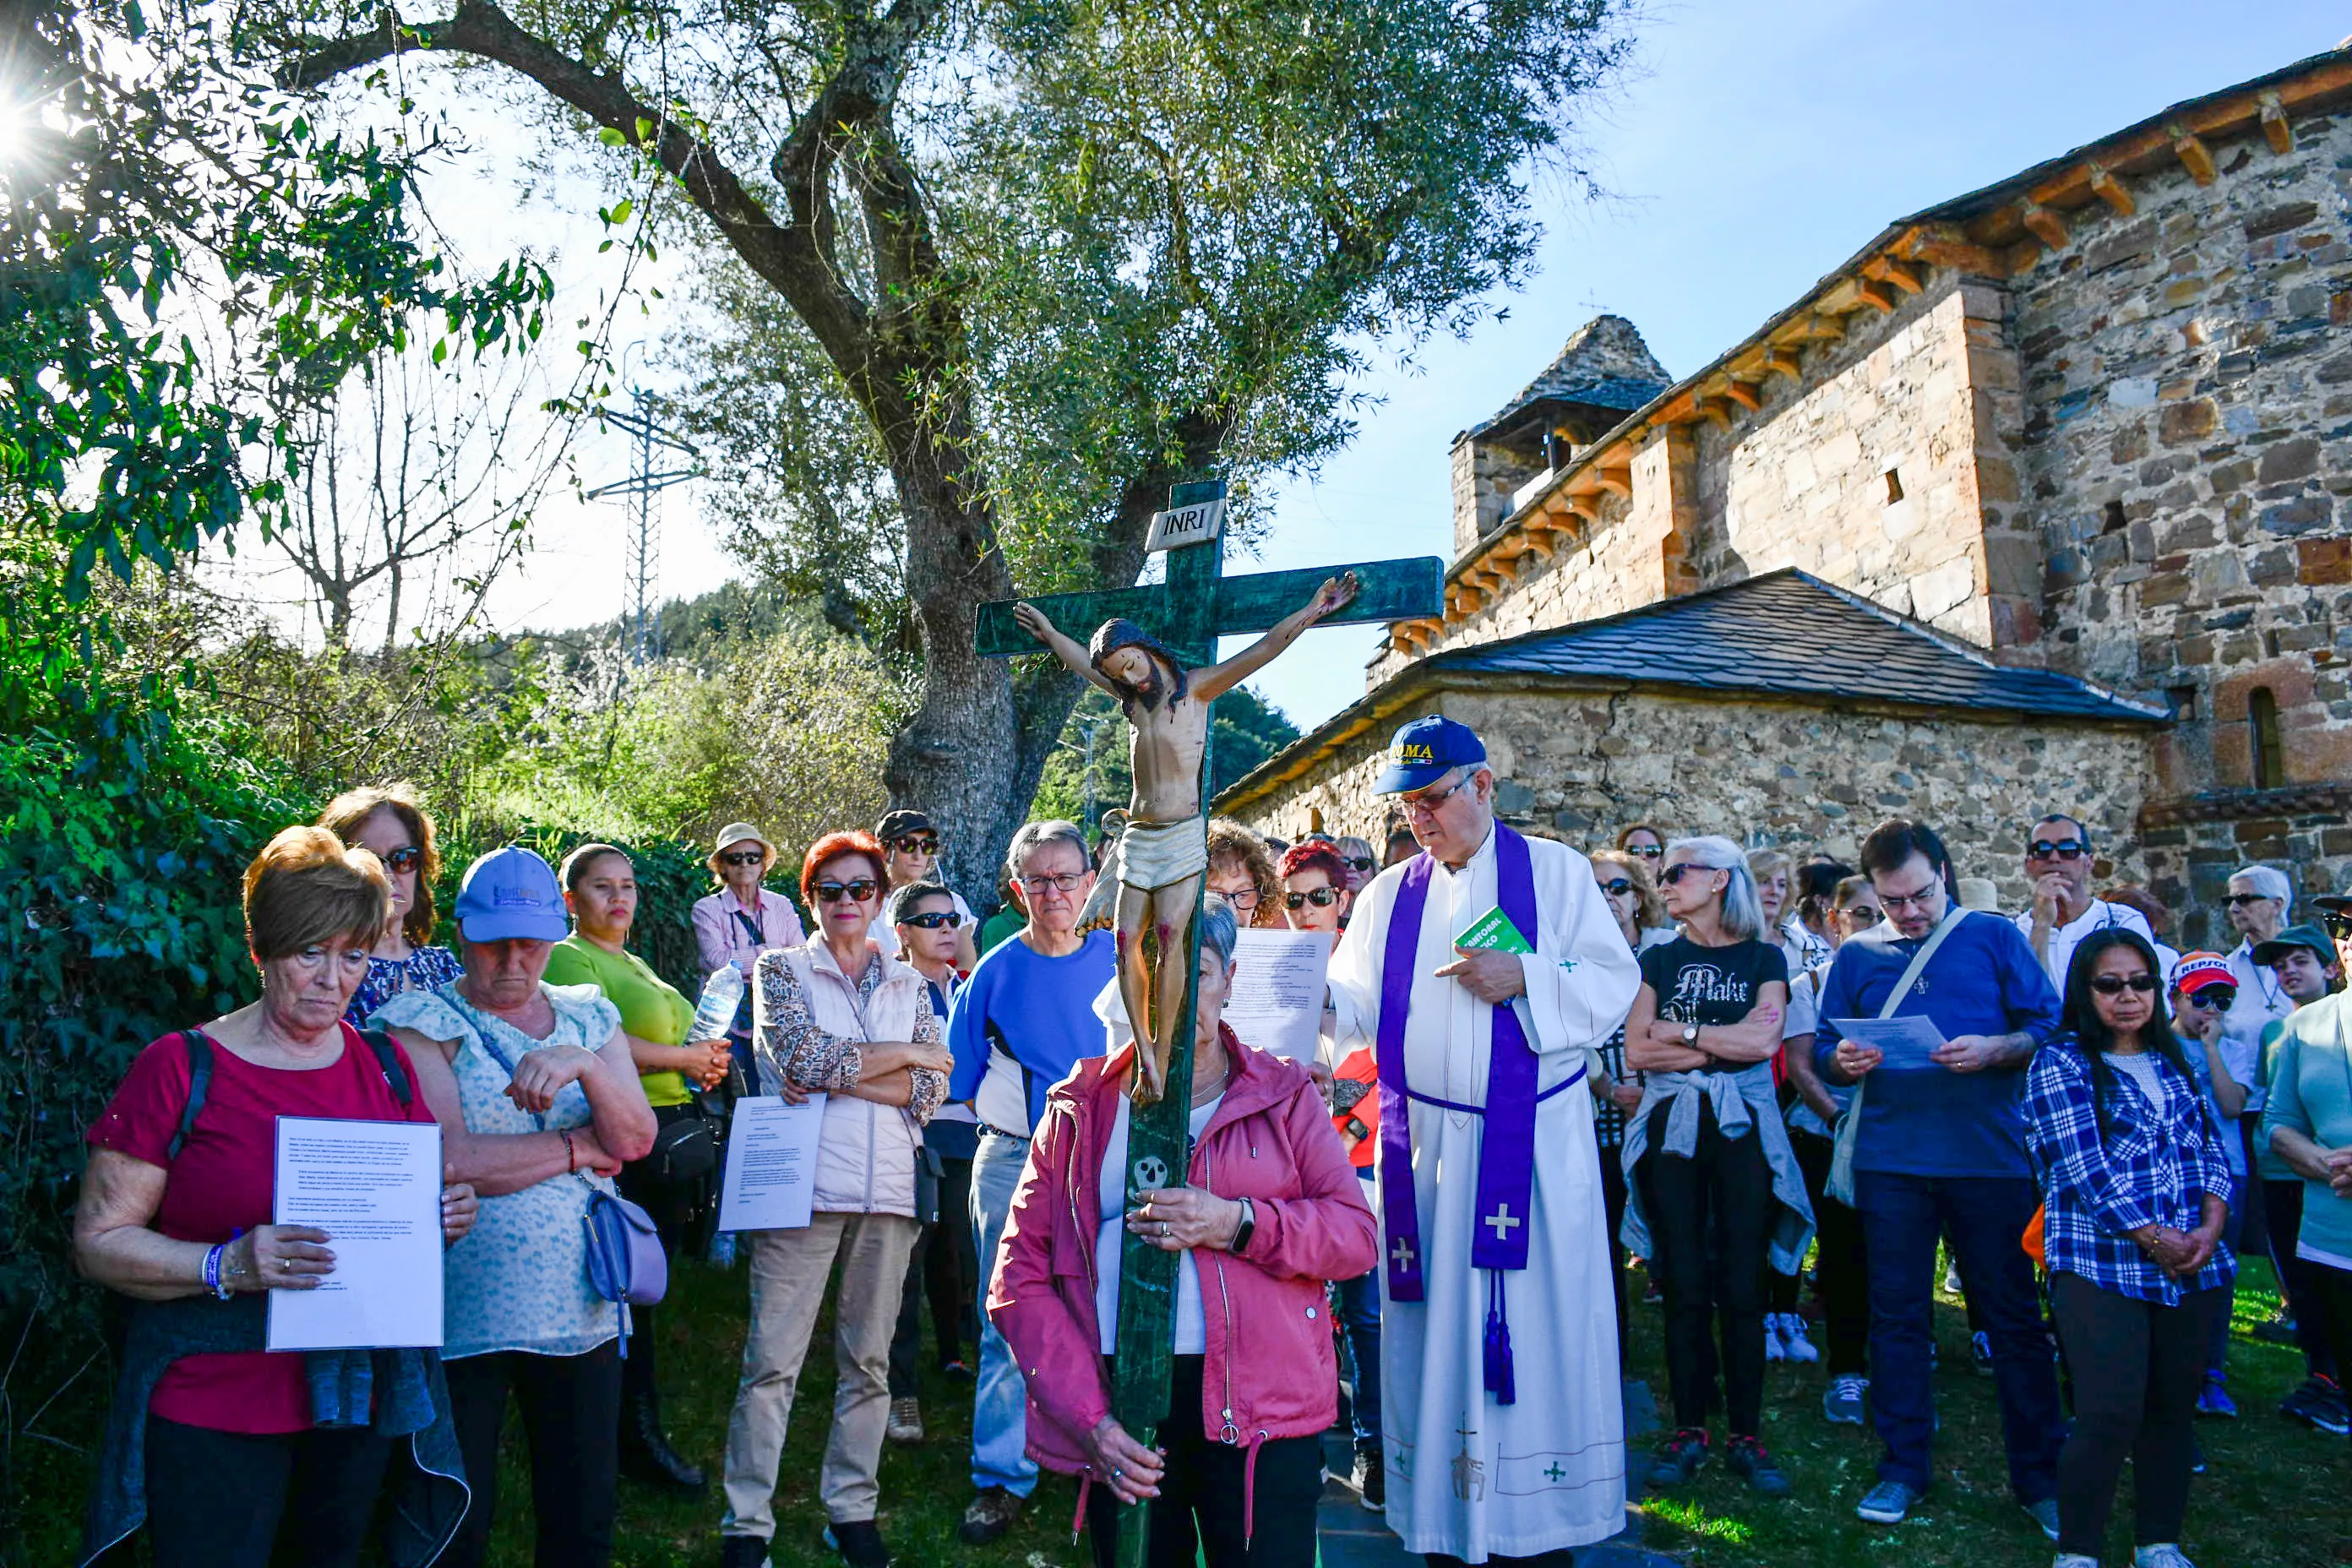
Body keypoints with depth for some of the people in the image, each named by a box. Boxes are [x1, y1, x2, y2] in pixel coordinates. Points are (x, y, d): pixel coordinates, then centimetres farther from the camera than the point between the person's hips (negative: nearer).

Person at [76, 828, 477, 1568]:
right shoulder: (180, 1068, -10)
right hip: (212, 1416, -4)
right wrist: (227, 1266, -26)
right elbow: (98, 1241, -10)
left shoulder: (387, 1065, 4)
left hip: (359, 1395, 4)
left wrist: (447, 1215, -8)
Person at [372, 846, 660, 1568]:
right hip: (462, 1314, -3)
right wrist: (580, 1147, -8)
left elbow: (637, 1139, -3)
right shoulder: (422, 1021, -4)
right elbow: (451, 1161, -17)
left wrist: (586, 1066, -21)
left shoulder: (589, 1016, 8)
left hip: (580, 1311, 4)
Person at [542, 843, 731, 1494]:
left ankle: (636, 1433, 22)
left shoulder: (633, 963, 22)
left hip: (671, 1136, 9)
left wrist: (706, 1062, 8)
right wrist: (685, 1058, -15)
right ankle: (640, 1437, 6)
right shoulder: (571, 958, -7)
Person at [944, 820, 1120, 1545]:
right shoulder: (995, 973, -1)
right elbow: (959, 1083, 7)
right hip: (1013, 1165, -1)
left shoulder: (1119, 960, 1)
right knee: (1009, 1324, 2)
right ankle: (1003, 1479, 14)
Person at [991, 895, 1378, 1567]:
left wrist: (1238, 1224, -16)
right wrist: (1086, 1416, -8)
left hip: (1259, 1409, -1)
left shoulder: (1282, 1094, 7)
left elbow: (1357, 1233, 1)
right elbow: (1020, 1274, 4)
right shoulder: (1080, 1109, 8)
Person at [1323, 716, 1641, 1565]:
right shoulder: (1390, 895, 11)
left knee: (1538, 1319, 1)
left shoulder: (1552, 870, 3)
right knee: (1437, 1323, 6)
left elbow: (1613, 981, -3)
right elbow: (1359, 1007, 3)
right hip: (1424, 1143, 3)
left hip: (1535, 1143, -2)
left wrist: (1525, 978, -17)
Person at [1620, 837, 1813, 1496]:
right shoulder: (1659, 960, 10)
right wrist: (1725, 1042, -6)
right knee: (1684, 1284, 1)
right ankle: (1688, 1429, 10)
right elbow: (1637, 1051, -2)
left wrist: (1681, 1031, -6)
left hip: (1742, 1127, -1)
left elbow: (1763, 1040, -10)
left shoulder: (1763, 958, 6)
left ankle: (1746, 1435, 10)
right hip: (1671, 1127, 1)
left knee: (1742, 1284, 0)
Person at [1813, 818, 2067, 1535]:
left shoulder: (1994, 937, 4)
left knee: (2014, 1316, 5)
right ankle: (1903, 1468, 21)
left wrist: (1993, 1051, -18)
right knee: (1898, 1314, 8)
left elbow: (2050, 1027, 0)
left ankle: (2039, 1476, 18)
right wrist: (1843, 1061, -12)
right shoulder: (1856, 956, 10)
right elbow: (1823, 1050, 11)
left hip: (1988, 1154, -2)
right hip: (1891, 1159, 2)